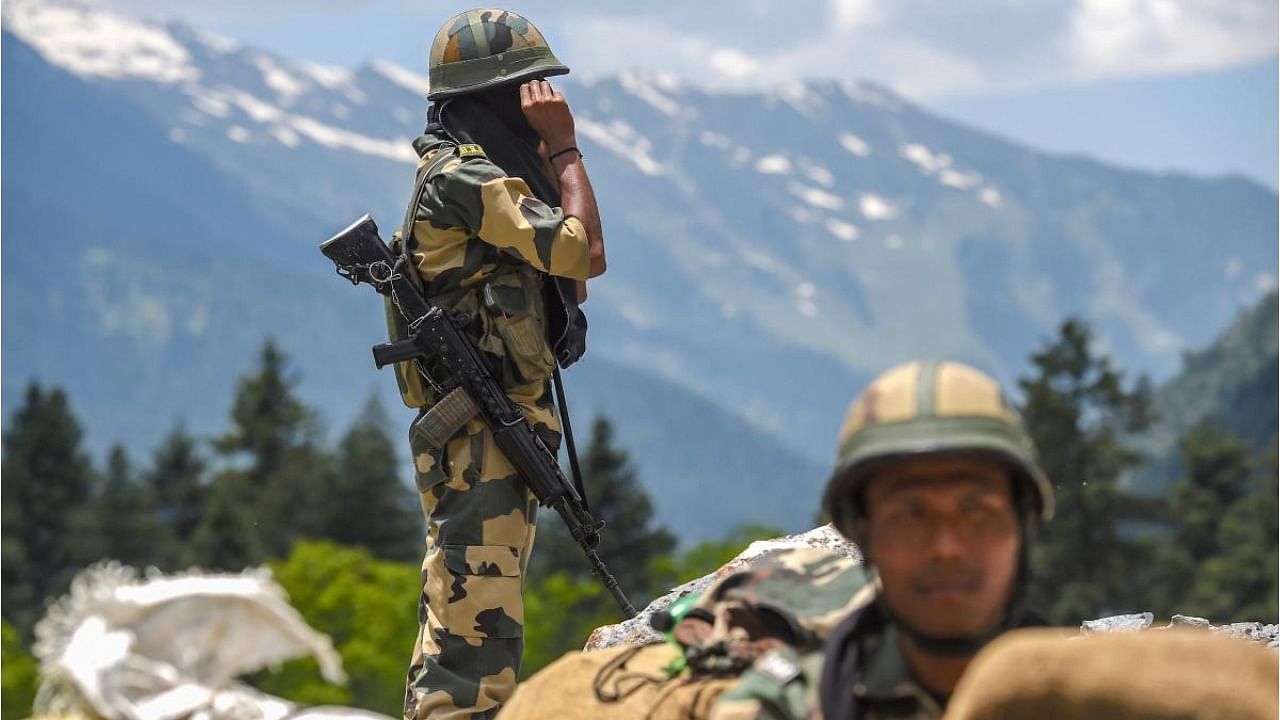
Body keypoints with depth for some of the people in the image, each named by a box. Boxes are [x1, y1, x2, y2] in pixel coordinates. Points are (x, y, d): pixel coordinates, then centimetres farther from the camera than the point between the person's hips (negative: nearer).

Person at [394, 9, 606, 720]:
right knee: (476, 624, -13)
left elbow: (579, 271, 18)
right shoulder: (463, 178, -14)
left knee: (457, 624, 15)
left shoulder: (473, 171, 19)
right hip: (484, 440, -11)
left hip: (488, 435, 11)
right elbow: (584, 251, -20)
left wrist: (546, 158, 10)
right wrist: (564, 148, -9)